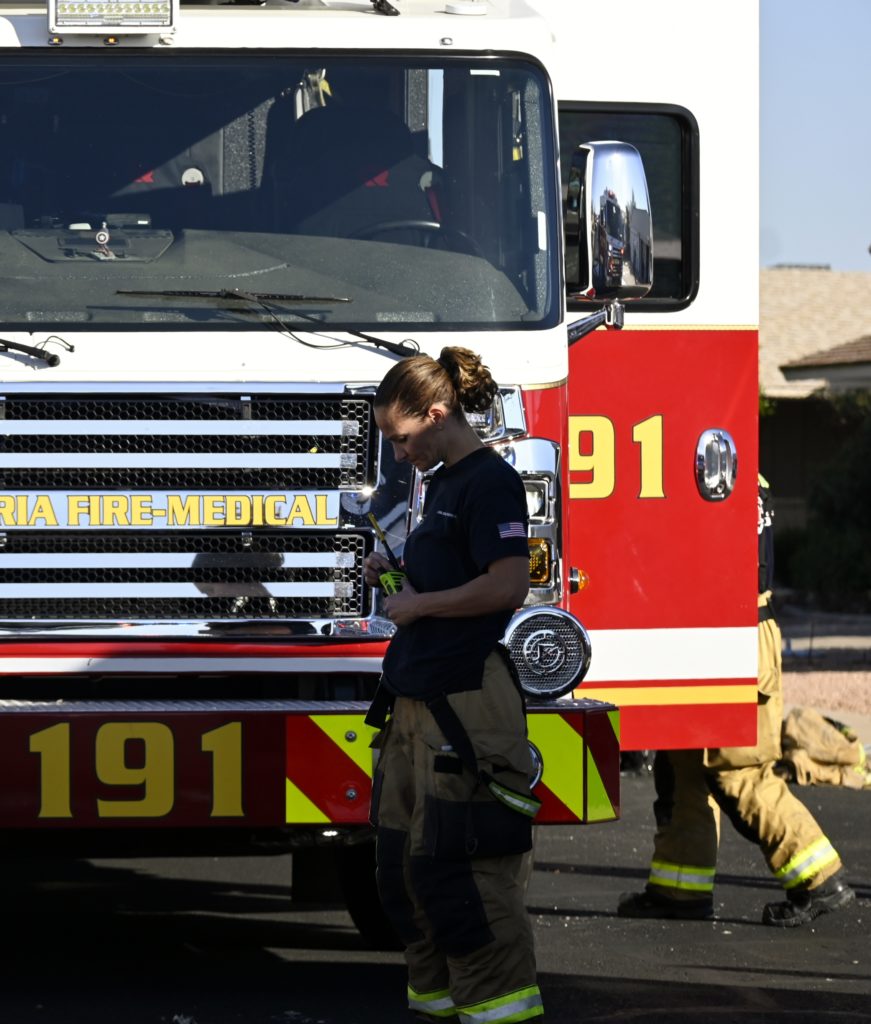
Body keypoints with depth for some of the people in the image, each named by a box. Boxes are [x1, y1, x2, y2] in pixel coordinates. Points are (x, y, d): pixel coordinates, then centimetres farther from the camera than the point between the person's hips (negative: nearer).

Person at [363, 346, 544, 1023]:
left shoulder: (490, 480, -12)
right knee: (403, 865, 11)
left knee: (458, 869, -10)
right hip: (417, 701, 10)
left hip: (465, 705, -10)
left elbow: (507, 585, -21)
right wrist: (400, 572, 12)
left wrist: (419, 604, -13)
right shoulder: (444, 481, 18)